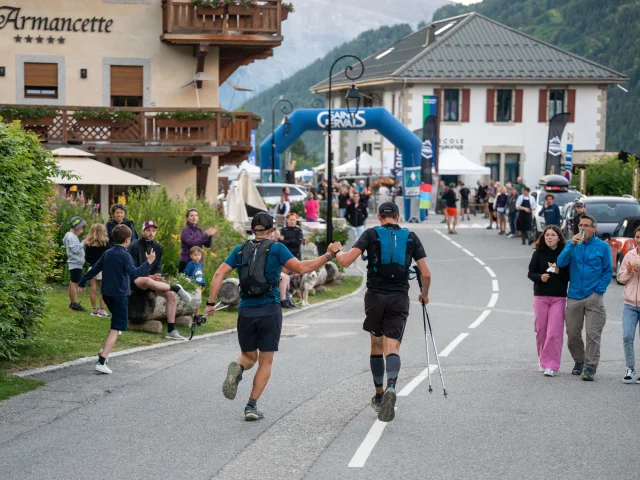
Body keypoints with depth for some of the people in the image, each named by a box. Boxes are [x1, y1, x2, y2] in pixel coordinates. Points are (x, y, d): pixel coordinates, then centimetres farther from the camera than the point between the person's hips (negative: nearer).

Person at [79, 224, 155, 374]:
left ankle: (105, 349, 24)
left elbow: (94, 269, 16)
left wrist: (82, 283, 27)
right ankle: (101, 362, -18)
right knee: (115, 329, -7)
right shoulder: (125, 255, -13)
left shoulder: (107, 253, 9)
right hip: (120, 295, -8)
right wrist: (148, 263, -19)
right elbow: (133, 274, -24)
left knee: (116, 322, 30)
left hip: (107, 294, 8)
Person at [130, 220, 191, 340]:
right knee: (147, 281, -43)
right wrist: (150, 277, -24)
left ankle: (171, 330, -17)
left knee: (171, 294, -19)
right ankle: (176, 288, -25)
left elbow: (158, 267, 14)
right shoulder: (134, 246, -9)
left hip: (152, 279, 6)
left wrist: (157, 276, -11)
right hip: (135, 280, -6)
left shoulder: (157, 247, 10)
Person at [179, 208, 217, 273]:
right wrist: (206, 235, -23)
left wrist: (210, 235, -12)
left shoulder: (199, 231, 12)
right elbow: (192, 243, -19)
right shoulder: (185, 231, -5)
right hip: (186, 263, -5)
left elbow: (207, 245, 5)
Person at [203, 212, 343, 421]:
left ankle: (237, 368, -17)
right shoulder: (276, 249, -2)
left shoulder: (240, 250, 9)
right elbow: (301, 268, -12)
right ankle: (252, 406, -3)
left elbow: (219, 274, 0)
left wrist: (210, 303, 1)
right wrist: (329, 255, -4)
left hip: (246, 311, 3)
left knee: (249, 357, 19)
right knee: (265, 362, 7)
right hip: (270, 310, -3)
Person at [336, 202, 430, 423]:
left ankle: (379, 396, 26)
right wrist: (424, 295, 23)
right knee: (392, 348, -6)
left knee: (377, 346, 18)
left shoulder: (371, 234, 1)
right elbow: (426, 274, 4)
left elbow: (347, 261, -9)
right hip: (400, 299, 0)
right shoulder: (411, 237, 7)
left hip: (375, 297, 0)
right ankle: (391, 386, -34)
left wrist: (338, 254, 14)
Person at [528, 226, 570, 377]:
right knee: (541, 330, 7)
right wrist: (540, 277, -15)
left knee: (554, 332, -9)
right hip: (540, 296, 2)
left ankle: (552, 365, -7)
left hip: (558, 297, -2)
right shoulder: (538, 253, 3)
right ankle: (543, 360, 26)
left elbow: (569, 275, 1)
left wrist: (558, 271, -16)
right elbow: (531, 273, 4)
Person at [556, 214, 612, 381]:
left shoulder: (602, 247, 1)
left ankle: (590, 367, -5)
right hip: (574, 297, 3)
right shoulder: (572, 244, 7)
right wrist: (572, 245, -17)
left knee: (593, 334, -8)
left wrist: (600, 290, -4)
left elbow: (608, 271, 4)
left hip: (593, 297, -3)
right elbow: (561, 263, -7)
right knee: (572, 334, 7)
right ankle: (579, 362, 26)